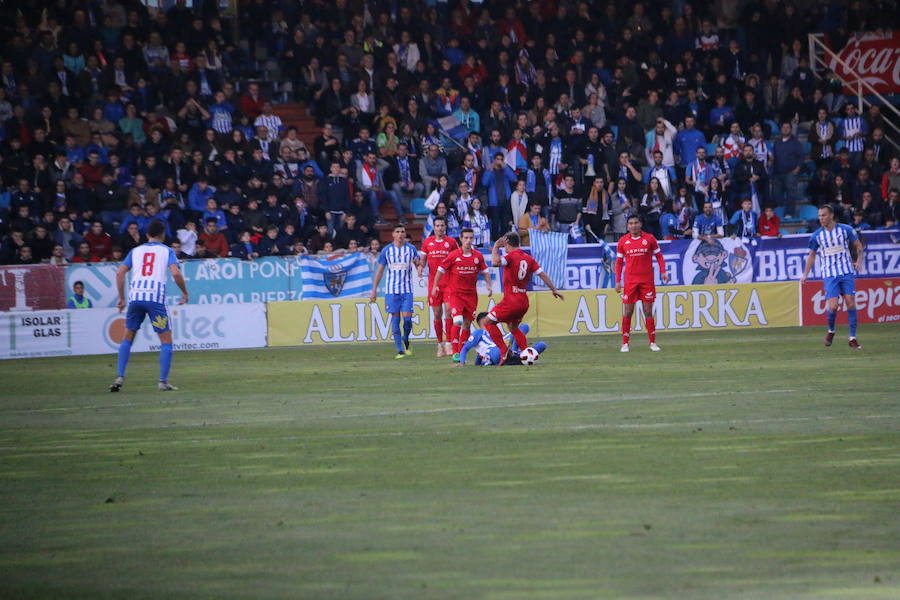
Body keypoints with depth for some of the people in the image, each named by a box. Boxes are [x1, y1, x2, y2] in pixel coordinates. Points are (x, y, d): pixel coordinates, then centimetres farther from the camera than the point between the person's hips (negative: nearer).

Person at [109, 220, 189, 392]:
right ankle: (163, 381, -2)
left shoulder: (136, 251, 18)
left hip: (135, 296, 3)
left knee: (127, 338, 16)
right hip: (156, 298, -3)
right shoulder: (167, 251, 9)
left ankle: (120, 377, 5)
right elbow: (175, 273, -7)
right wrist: (185, 293, 6)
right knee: (166, 340, 6)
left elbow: (120, 272, 9)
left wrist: (121, 297, 15)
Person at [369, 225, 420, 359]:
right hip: (391, 290, 0)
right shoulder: (387, 250, 3)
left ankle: (406, 340, 20)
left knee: (407, 318, -9)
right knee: (395, 318, -3)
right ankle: (400, 350, 1)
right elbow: (380, 270, 7)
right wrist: (374, 290, 5)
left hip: (407, 290, 0)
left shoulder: (411, 249, 4)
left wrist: (417, 263, -18)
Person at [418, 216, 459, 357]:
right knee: (437, 314, 4)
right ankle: (440, 344, 13)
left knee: (448, 310, -14)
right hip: (433, 282, 2)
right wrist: (420, 267, -7)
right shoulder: (427, 242, 8)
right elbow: (423, 260, 14)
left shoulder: (451, 242, 4)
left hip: (449, 281, -2)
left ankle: (449, 343, -11)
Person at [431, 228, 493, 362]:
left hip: (471, 294, 4)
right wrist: (435, 286, -2)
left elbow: (485, 272, 14)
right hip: (456, 294, -4)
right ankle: (455, 353, -13)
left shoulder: (478, 256, 3)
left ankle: (461, 352, 16)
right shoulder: (453, 255, -6)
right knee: (458, 321, -18)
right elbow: (441, 270, 4)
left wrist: (489, 285, 1)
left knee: (467, 324, 5)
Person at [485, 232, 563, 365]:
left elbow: (495, 262, -30)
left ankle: (504, 351, -6)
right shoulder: (528, 258, 9)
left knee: (488, 322, 4)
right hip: (524, 301, 8)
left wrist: (496, 247, -15)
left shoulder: (511, 256, -12)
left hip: (511, 300, -8)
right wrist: (554, 289, 17)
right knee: (512, 326, 27)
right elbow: (542, 274, 8)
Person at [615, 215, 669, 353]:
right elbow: (619, 262, 10)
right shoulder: (623, 241, 4)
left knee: (648, 312, 1)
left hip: (647, 281, 0)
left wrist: (663, 272, -4)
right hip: (630, 281, 0)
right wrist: (618, 281, 4)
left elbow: (659, 256, 9)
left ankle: (652, 342, 6)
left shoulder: (649, 238, 2)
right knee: (627, 313, 0)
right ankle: (625, 343, 6)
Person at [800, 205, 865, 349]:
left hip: (847, 272, 0)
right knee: (833, 307, -12)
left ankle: (853, 338, 2)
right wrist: (805, 274, 7)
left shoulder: (846, 229, -3)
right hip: (830, 275, 0)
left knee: (851, 304, -6)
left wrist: (859, 260, -6)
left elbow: (858, 245, 10)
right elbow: (812, 255, 12)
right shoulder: (816, 236, -1)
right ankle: (831, 331, 17)